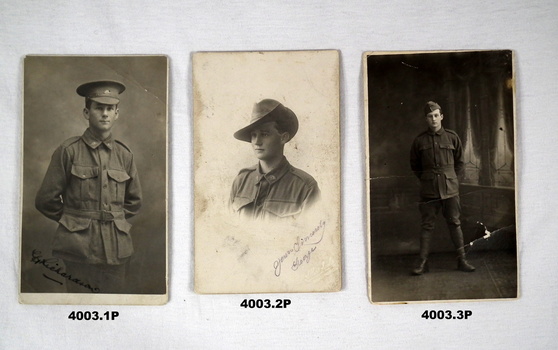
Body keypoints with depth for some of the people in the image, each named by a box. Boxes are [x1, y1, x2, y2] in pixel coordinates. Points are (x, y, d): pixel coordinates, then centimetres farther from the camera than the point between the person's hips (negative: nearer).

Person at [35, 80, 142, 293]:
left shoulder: (124, 155, 8)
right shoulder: (68, 151, -3)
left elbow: (134, 201, 20)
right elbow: (46, 200, 1)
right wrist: (73, 220, 11)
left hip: (116, 249, 3)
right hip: (79, 248, -3)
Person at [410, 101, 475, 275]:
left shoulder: (452, 137, 4)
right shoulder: (419, 141, 3)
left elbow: (460, 162, 12)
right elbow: (414, 165, 13)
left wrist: (451, 179, 6)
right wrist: (425, 179, 6)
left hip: (450, 189, 0)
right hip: (428, 190, 0)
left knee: (455, 223, 6)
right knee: (427, 225, 2)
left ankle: (461, 260, 15)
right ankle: (423, 262, 8)